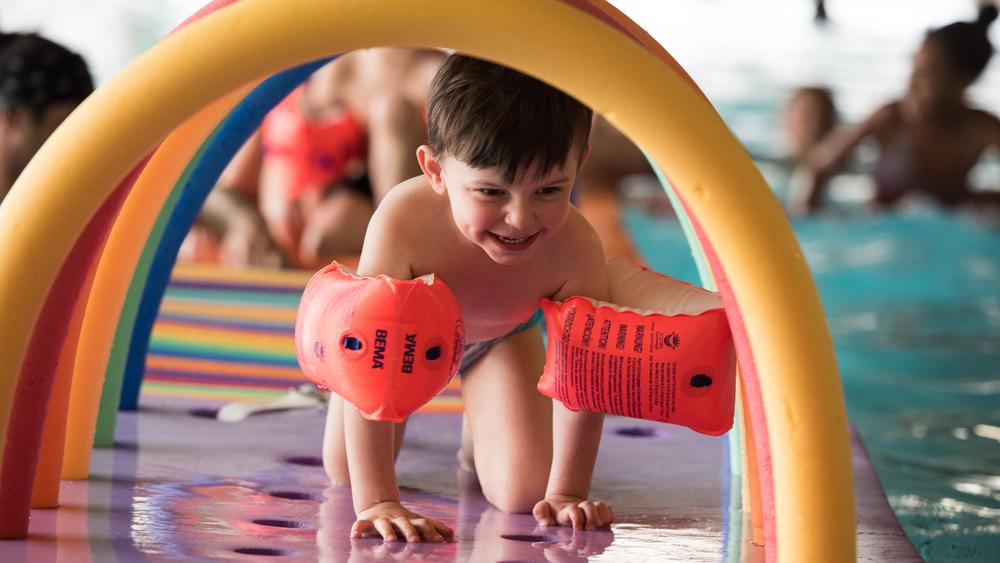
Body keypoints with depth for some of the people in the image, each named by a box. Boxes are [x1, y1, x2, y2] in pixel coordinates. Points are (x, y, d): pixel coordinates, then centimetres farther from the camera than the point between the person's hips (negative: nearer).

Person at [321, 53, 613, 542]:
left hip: (500, 336, 1)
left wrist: (566, 492, -27)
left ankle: (478, 427, 25)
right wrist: (375, 502, -49)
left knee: (523, 492, -9)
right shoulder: (404, 223, -48)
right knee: (343, 470, 9)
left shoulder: (575, 250, -43)